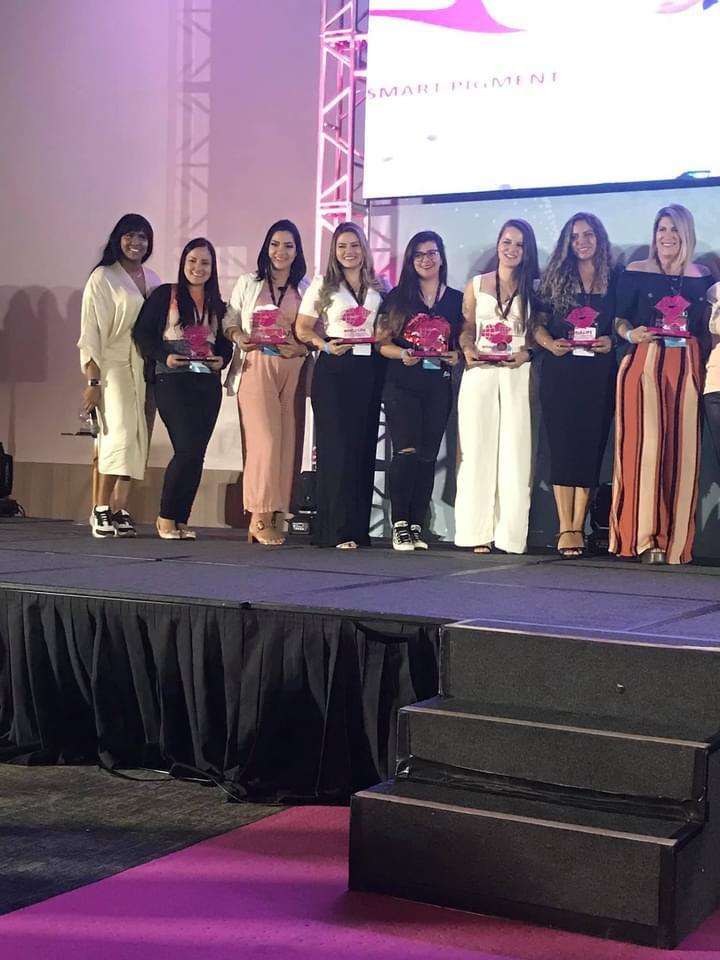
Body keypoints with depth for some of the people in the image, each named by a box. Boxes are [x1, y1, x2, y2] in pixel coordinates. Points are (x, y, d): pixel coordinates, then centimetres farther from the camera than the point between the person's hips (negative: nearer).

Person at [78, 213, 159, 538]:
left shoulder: (153, 281, 14)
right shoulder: (103, 278, -1)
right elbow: (91, 332, -6)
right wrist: (93, 380, -13)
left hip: (145, 368, 5)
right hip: (113, 366, -5)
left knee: (138, 438, 0)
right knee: (120, 433, -18)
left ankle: (120, 509, 3)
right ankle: (101, 508, -13)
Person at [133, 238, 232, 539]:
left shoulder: (217, 304, 16)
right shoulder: (164, 295, 4)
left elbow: (225, 342, 18)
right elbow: (142, 332, -1)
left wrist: (222, 359, -4)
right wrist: (164, 356, -15)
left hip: (208, 382, 5)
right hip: (172, 380, -5)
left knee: (196, 453, 1)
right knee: (188, 449, -14)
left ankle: (181, 520, 9)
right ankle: (166, 516, 1)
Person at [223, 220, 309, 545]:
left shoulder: (306, 290, 13)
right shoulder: (248, 283, 12)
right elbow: (229, 320, 10)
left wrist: (302, 347, -10)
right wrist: (239, 338, -10)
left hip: (293, 369, 2)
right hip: (256, 366, -2)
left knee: (288, 440, -2)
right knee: (265, 437, -14)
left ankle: (277, 517, 2)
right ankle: (261, 516, -11)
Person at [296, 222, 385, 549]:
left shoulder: (380, 287, 13)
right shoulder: (322, 285, 7)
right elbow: (302, 328, 3)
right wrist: (325, 344, -14)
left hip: (369, 371, 3)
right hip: (333, 369, -3)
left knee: (364, 445, 3)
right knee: (337, 445, -9)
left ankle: (359, 528, 8)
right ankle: (337, 530, -8)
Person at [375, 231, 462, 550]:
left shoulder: (456, 300, 10)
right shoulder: (397, 297, 6)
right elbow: (382, 342, 3)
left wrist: (456, 355, -7)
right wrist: (403, 354, -15)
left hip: (438, 387, 2)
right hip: (401, 384, -2)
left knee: (427, 456, 3)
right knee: (406, 451, -14)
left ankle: (416, 527, 8)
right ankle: (400, 525, -7)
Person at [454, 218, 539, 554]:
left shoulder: (534, 288, 10)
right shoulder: (476, 285, 13)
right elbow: (467, 329, 12)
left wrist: (526, 352, -11)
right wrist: (468, 349, -7)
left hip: (518, 374, -1)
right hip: (480, 373, 1)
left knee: (514, 449, -5)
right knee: (478, 448, -3)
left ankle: (510, 532, -3)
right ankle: (478, 530, -1)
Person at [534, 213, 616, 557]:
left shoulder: (613, 280, 10)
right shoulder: (556, 277, 9)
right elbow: (538, 323, 5)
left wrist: (611, 341, -11)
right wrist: (550, 343, -14)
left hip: (599, 373, 1)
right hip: (560, 371, 0)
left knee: (590, 446, -1)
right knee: (563, 445, -4)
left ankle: (578, 527, 2)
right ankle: (565, 528, -3)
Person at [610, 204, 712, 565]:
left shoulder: (701, 276, 12)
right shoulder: (635, 272, 4)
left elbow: (705, 329, 16)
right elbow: (618, 319, 3)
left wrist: (706, 364, 4)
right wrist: (630, 334, -16)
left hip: (687, 368, 3)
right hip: (643, 365, -3)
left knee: (682, 451, -1)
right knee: (644, 447, -10)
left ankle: (675, 540, 4)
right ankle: (644, 536, -6)